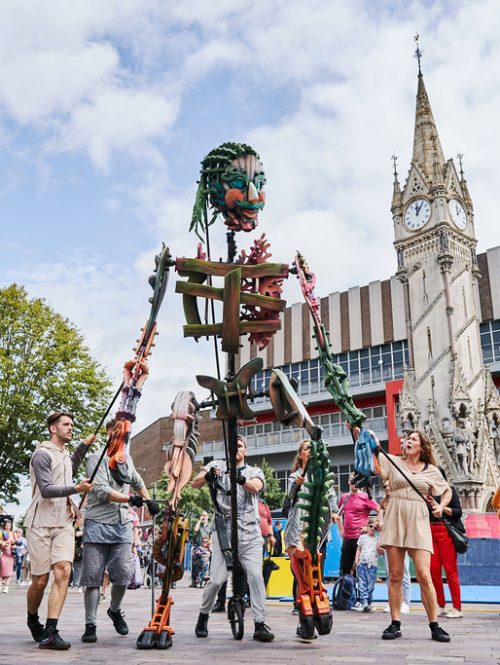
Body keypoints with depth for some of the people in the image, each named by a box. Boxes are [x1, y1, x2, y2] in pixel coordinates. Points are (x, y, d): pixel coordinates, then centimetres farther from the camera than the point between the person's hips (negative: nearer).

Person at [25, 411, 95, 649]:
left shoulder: (65, 454, 16)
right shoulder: (43, 455, -8)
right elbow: (46, 490, -16)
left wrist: (84, 445, 29)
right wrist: (76, 489, -24)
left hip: (64, 524, 6)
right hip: (41, 524, -6)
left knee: (63, 572, -12)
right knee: (40, 580, 2)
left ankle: (50, 632, -12)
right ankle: (32, 621, 30)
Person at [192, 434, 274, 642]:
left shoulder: (254, 471, 14)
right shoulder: (217, 466, 12)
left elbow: (255, 486, -10)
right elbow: (195, 483, -2)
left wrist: (242, 479, -33)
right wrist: (208, 476, -25)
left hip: (250, 534, 1)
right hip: (224, 532, -1)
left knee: (256, 576, -9)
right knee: (217, 580, -1)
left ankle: (260, 624, -2)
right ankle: (203, 616, 22)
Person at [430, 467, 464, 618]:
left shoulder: (449, 490, 2)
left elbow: (458, 512, -4)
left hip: (446, 532, -5)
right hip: (431, 532, 5)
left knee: (450, 569, -4)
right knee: (433, 569, 0)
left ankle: (457, 608, 2)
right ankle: (441, 606, 11)